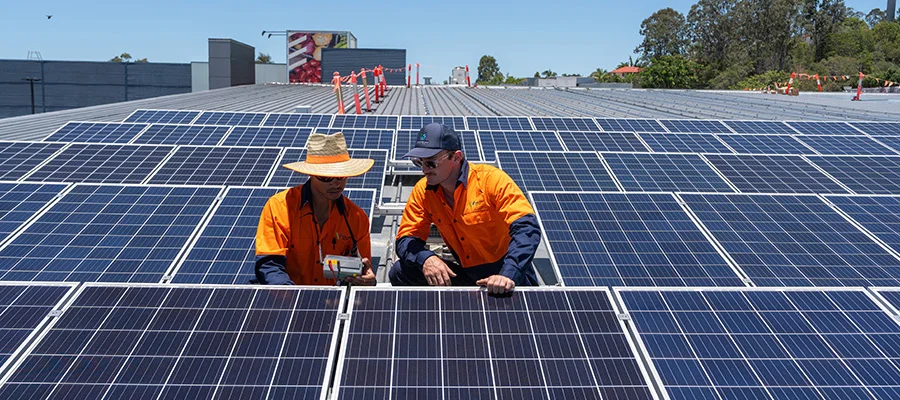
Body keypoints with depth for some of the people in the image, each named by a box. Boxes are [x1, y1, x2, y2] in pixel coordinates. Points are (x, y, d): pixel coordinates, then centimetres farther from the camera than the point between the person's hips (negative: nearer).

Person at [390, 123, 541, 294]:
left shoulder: (492, 179, -17)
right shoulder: (423, 190, -2)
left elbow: (527, 227, -26)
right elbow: (406, 238, -1)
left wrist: (508, 275, -40)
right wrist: (425, 258, -25)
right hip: (466, 275, 4)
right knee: (400, 272, -11)